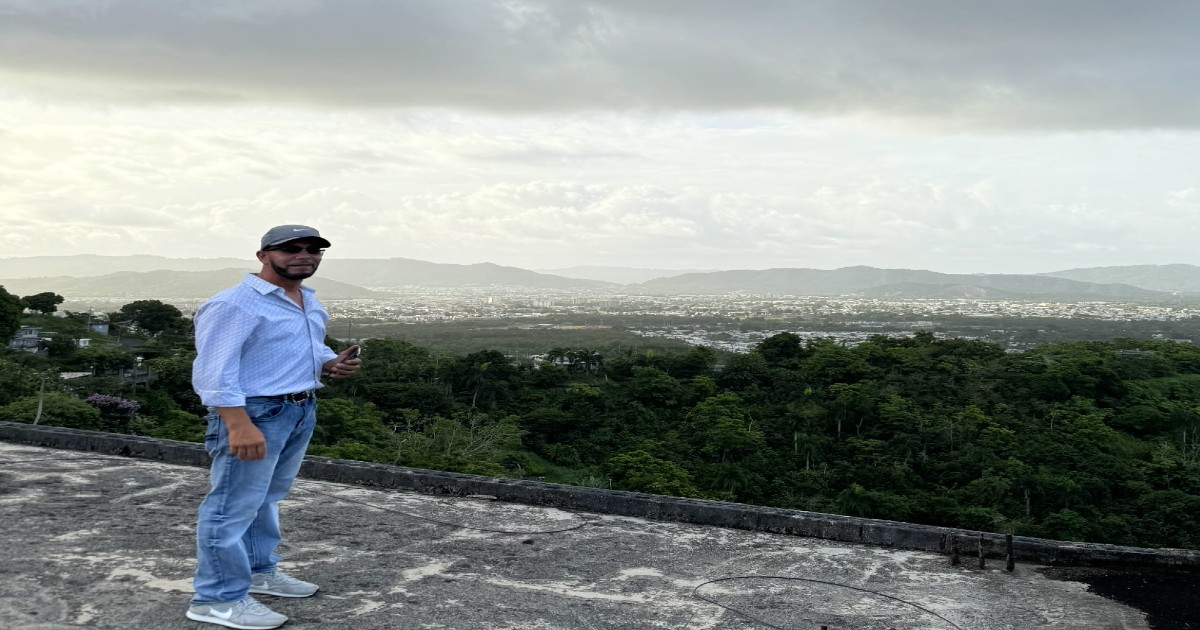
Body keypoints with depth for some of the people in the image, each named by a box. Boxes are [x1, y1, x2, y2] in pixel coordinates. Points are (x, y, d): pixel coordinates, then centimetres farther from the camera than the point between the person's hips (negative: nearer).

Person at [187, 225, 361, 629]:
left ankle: (259, 571, 35)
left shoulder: (311, 303, 13)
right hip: (253, 413, -9)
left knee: (267, 498, 21)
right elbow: (215, 371, -21)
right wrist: (239, 426, -28)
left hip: (302, 411, 9)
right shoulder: (234, 304, -16)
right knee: (234, 505, -3)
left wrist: (333, 364, 2)